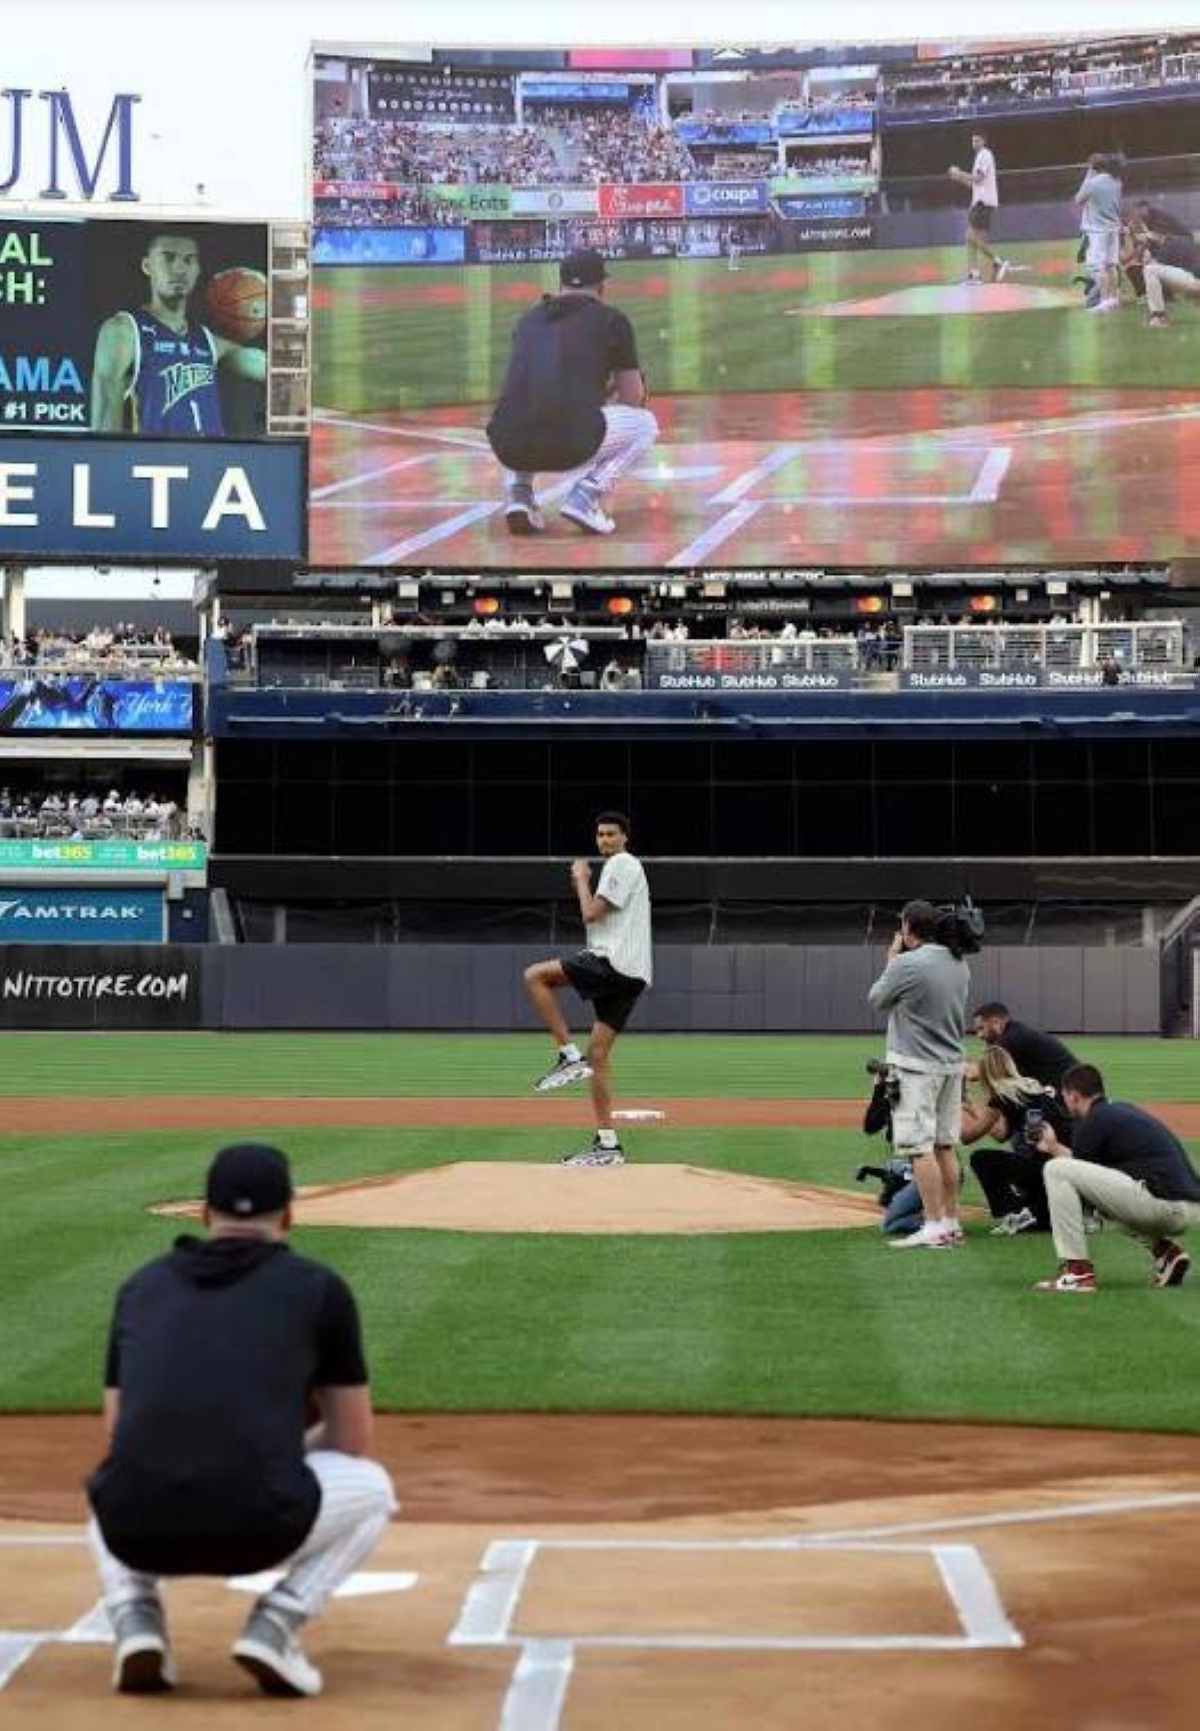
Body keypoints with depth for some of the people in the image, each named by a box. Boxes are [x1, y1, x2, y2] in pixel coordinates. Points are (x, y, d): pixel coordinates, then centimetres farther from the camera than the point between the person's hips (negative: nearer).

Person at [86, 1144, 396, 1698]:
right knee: (370, 1487, 28)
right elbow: (354, 1442, 16)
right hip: (256, 1530, -3)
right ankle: (274, 1625, 6)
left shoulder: (141, 1285, 22)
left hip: (140, 1535, 3)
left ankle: (135, 1622, 11)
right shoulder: (319, 1287, 13)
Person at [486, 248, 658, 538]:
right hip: (571, 446, -5)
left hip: (511, 450, 5)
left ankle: (517, 491, 13)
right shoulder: (612, 319, 13)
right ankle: (587, 496, 2)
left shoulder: (528, 320, 26)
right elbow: (633, 399, 15)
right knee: (646, 424, 23)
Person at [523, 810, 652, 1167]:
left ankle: (569, 1056, -13)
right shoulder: (622, 867, 27)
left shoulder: (622, 864, -5)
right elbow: (598, 915, 28)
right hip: (629, 976, 10)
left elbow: (591, 914, -11)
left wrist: (582, 879, 3)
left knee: (535, 975, -12)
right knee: (597, 1054, 7)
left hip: (614, 963, -10)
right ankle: (607, 1146, 5)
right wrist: (583, 886, 19)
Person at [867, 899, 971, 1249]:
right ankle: (951, 1223, 16)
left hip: (915, 1066, -8)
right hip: (952, 1063, 8)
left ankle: (934, 1228, -11)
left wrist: (891, 960, 10)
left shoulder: (907, 964, -16)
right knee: (945, 1145, 13)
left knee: (920, 1147, -7)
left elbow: (876, 999, -2)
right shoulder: (960, 964, 8)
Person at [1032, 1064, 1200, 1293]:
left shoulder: (1094, 1120, -2)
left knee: (1056, 1169, -7)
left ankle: (1077, 1271, -8)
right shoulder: (1123, 1109, 24)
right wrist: (1055, 1146, 42)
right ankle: (1165, 1250, 14)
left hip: (1163, 1203, -9)